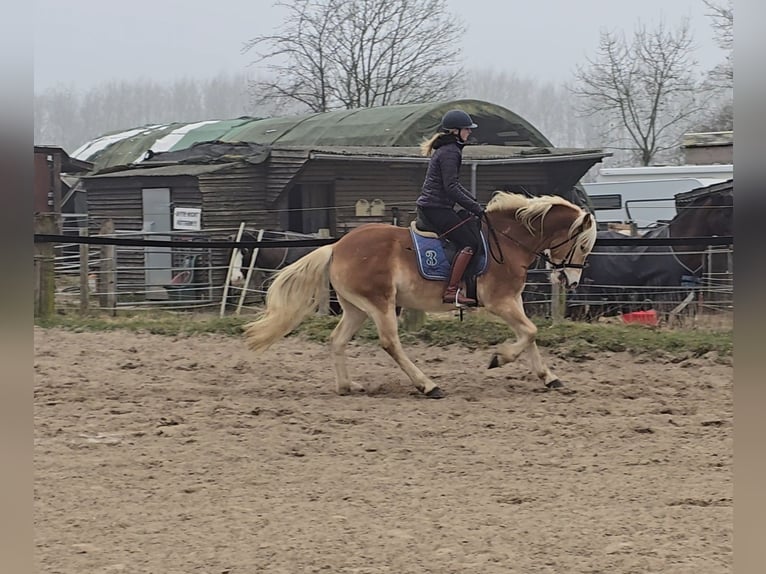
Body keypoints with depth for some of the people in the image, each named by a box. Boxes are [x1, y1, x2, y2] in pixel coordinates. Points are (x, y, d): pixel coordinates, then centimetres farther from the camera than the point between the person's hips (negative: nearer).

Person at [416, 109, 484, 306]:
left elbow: (453, 184, 26)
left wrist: (474, 202, 16)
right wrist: (476, 208, -16)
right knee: (469, 243, -15)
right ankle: (451, 291, -19)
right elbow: (451, 188, -20)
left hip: (431, 207, 11)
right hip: (436, 208, -11)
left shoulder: (449, 150, 18)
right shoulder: (449, 152, -15)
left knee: (475, 231, 11)